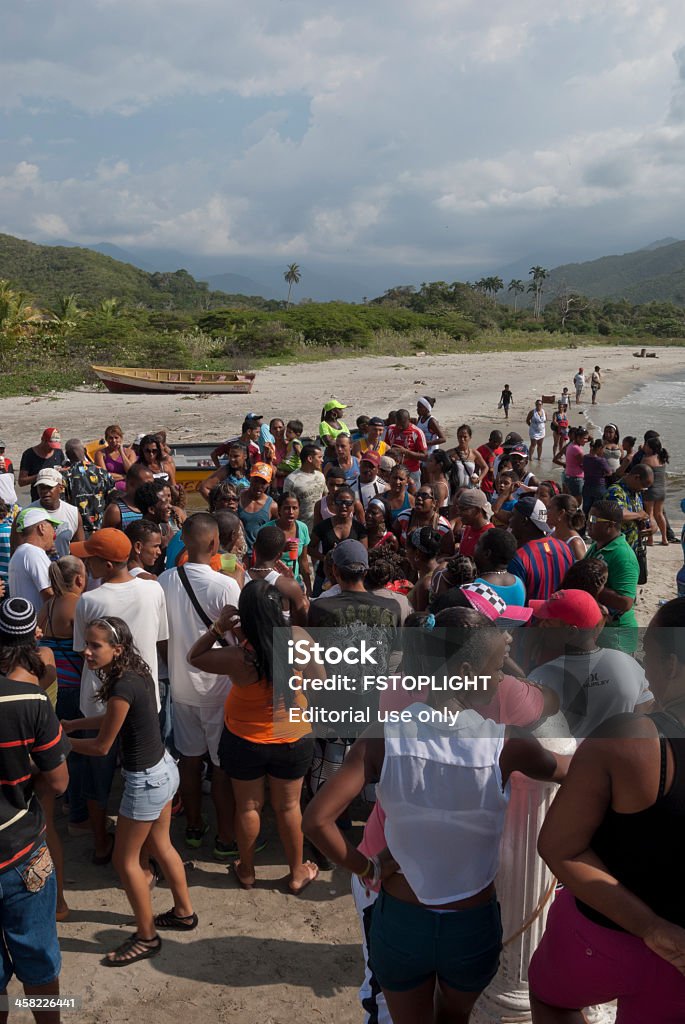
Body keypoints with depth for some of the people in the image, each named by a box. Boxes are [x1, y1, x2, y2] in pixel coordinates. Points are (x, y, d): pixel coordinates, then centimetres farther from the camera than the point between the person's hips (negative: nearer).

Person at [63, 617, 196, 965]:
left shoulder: (123, 687, -28)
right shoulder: (138, 673, -2)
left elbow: (101, 746, -17)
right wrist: (73, 724, 13)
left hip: (146, 780, -9)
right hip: (164, 769, 9)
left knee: (125, 859, 9)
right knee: (160, 847, 24)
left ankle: (147, 937, 23)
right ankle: (184, 913, 41)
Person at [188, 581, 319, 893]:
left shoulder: (238, 658, -30)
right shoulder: (300, 638, -24)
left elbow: (194, 657, -12)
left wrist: (217, 628, -16)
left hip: (244, 742, -2)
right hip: (293, 741, 2)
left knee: (248, 806, 20)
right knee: (288, 806, 20)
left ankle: (247, 871, 41)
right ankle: (297, 873, 37)